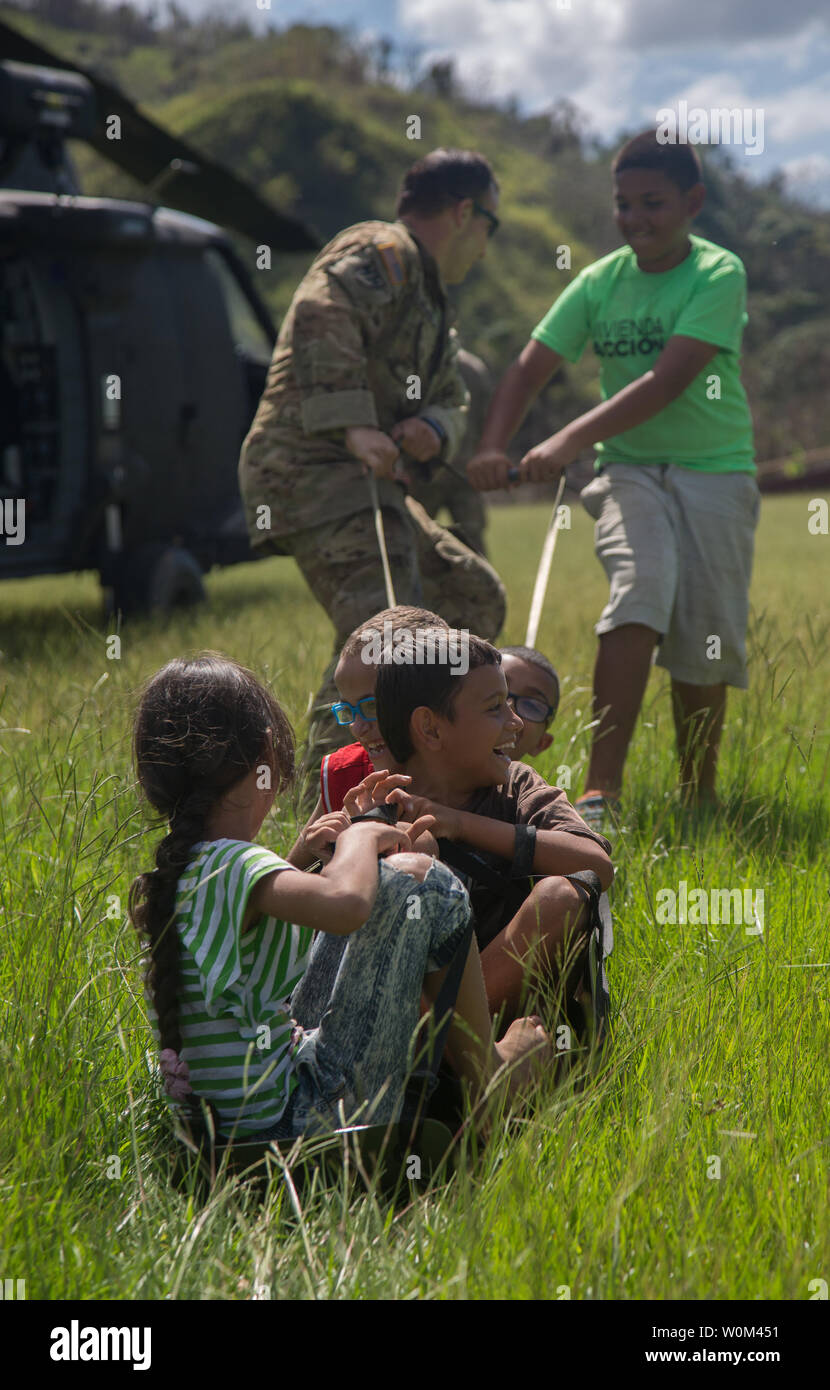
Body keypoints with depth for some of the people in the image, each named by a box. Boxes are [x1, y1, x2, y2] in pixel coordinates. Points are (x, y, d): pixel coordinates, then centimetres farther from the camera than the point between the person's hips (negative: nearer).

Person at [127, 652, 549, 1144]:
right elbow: (346, 903, -40)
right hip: (306, 1120, -9)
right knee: (419, 880, -4)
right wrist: (360, 837, -19)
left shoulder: (166, 875, 6)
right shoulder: (237, 867, -21)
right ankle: (488, 1068, 12)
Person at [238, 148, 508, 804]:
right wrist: (351, 425, -33)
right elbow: (321, 318, -26)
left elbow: (451, 400, 23)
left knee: (475, 600, 16)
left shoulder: (430, 297, 26)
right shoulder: (381, 254, -7)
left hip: (363, 481, 11)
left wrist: (433, 427, -1)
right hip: (310, 471, -11)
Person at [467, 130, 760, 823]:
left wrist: (571, 439, -29)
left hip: (715, 472, -1)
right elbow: (531, 368, 1)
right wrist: (494, 445, -18)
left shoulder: (718, 274, -9)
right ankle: (600, 795, -28)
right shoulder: (600, 281, 3)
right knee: (641, 595, -23)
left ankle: (699, 802, 20)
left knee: (703, 643, 0)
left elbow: (667, 382, -21)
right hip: (630, 467, 1)